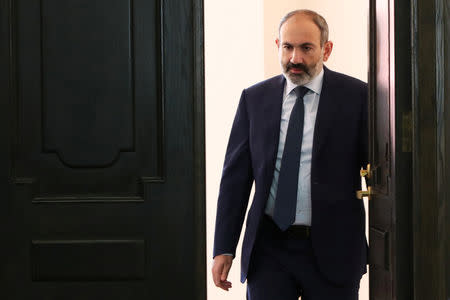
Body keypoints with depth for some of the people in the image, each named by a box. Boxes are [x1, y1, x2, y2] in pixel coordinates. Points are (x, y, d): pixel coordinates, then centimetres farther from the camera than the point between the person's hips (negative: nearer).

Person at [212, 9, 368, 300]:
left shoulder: (356, 96, -2)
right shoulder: (255, 99, 6)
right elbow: (236, 176, 7)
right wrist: (224, 249, 3)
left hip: (332, 250, -1)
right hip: (268, 248, 2)